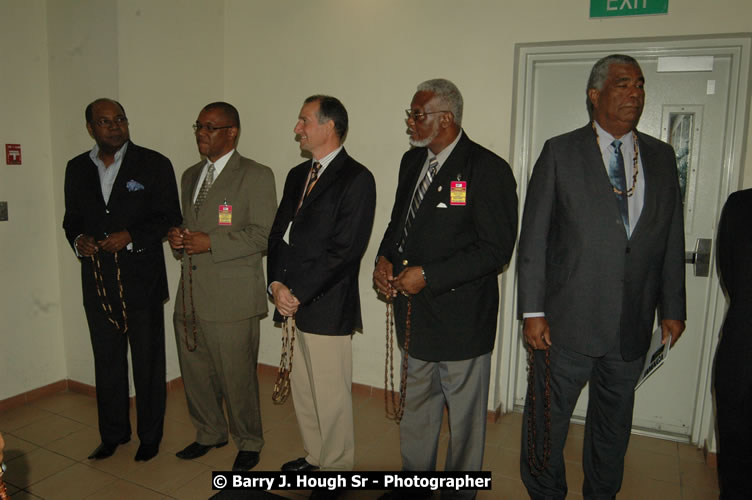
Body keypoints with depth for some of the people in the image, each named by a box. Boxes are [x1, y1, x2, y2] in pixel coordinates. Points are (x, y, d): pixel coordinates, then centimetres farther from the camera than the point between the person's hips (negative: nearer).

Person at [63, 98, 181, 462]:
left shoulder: (154, 164, -3)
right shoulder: (77, 168, 10)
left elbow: (170, 217, -5)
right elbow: (72, 218, 16)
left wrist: (131, 236, -17)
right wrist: (78, 240, -5)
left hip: (141, 278, -4)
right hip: (97, 280, 4)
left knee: (148, 360, 7)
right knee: (107, 360, 14)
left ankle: (150, 436, 23)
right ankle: (113, 433, 31)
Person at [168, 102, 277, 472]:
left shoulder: (256, 176, -5)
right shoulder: (191, 176, 18)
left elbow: (263, 235, -12)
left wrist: (210, 242, -19)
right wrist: (177, 237, 4)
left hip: (231, 298, -7)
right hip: (190, 295, 7)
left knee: (237, 375, 2)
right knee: (195, 372, 16)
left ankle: (248, 443, 25)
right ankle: (209, 433, 38)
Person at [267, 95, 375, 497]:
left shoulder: (356, 179, -10)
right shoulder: (297, 175, 15)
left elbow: (344, 250, -17)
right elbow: (278, 234, 13)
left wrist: (298, 294, -15)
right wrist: (277, 284, -2)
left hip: (326, 307, -7)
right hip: (291, 300, 8)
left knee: (330, 397, 4)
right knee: (302, 390, 19)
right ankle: (314, 456, 38)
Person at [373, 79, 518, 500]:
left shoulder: (488, 169, -16)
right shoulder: (412, 161, 8)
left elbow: (496, 249, -19)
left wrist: (428, 275, -21)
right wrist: (385, 257, -3)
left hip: (461, 317, -7)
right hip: (416, 312, 7)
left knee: (464, 414, 12)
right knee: (418, 406, 23)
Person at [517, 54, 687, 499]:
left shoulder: (661, 157, 8)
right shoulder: (560, 152, -4)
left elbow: (673, 240, 10)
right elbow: (534, 238, -7)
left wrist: (673, 308, 8)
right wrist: (533, 311, -11)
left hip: (633, 326, 4)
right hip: (569, 320, -3)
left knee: (614, 422, 19)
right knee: (548, 418, 10)